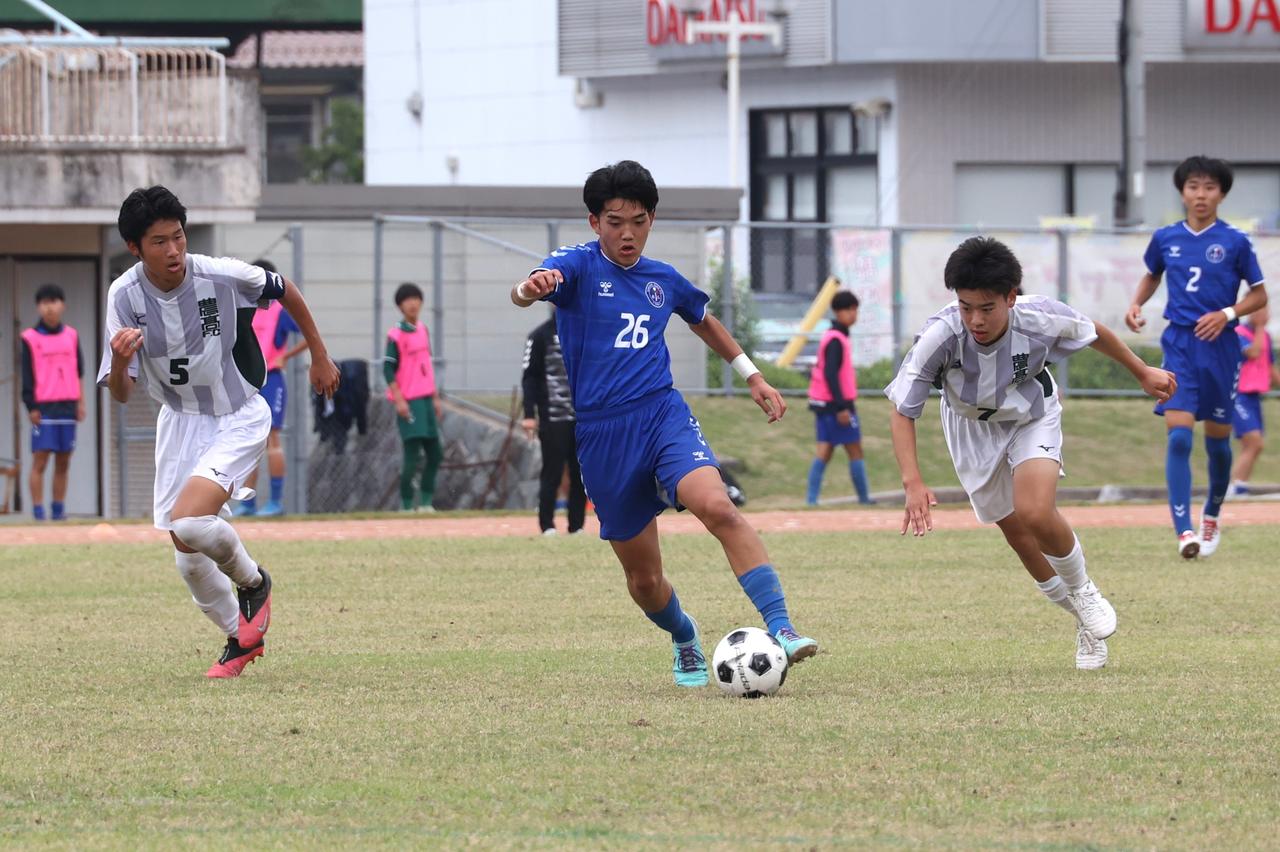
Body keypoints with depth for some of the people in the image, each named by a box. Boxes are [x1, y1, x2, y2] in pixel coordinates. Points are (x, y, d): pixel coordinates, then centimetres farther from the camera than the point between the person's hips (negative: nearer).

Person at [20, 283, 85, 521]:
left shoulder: (71, 336, 11)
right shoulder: (30, 338, 0)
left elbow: (78, 371, 16)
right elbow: (27, 376, -1)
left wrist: (80, 402, 10)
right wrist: (31, 407, -7)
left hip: (67, 407, 4)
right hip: (43, 408, -4)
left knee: (63, 462, 5)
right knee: (40, 460, -7)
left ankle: (59, 511, 9)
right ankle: (38, 513, -7)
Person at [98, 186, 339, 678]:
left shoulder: (224, 276, -23)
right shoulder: (125, 296, -16)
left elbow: (285, 292, -1)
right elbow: (120, 394, -16)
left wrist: (320, 356, 9)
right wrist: (119, 363, -39)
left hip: (240, 418, -4)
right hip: (180, 420, 4)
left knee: (188, 521, -25)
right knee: (189, 560, 5)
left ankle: (252, 583, 5)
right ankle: (242, 640, 31)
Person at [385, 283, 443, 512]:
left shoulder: (423, 330, 13)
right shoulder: (396, 335, -9)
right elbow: (388, 369, -11)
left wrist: (435, 398, 20)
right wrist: (399, 400, -18)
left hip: (426, 400, 8)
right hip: (409, 403, -8)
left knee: (435, 454, 8)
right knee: (412, 453, -10)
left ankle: (426, 502, 17)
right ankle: (407, 504, -4)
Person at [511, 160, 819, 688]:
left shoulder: (664, 280, 11)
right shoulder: (578, 266, -2)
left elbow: (704, 322, 33)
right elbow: (526, 290, -25)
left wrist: (752, 375, 32)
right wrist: (530, 288, -49)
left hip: (663, 413, 1)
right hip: (602, 436, -1)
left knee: (716, 506, -29)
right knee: (643, 577, 6)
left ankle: (780, 628, -33)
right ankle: (684, 639, 39)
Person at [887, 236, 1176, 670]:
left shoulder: (1041, 318, -32)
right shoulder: (940, 336, -35)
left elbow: (1094, 332, -8)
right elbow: (902, 410, -26)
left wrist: (1143, 372, 8)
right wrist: (913, 482, -38)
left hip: (1032, 418, -1)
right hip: (973, 427, 1)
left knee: (1035, 514, -24)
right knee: (1015, 530, 5)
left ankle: (1083, 592, 6)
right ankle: (1082, 617, 28)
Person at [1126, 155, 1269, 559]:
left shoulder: (1235, 242, -3)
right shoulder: (1165, 239, 5)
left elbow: (1259, 295, 2)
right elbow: (1152, 275, 25)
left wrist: (1227, 314, -14)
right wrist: (1136, 304, 6)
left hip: (1219, 346, -1)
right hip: (1179, 345, 1)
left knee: (1217, 441, 9)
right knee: (1178, 436, -14)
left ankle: (1212, 516, 35)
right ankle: (1183, 530, -19)